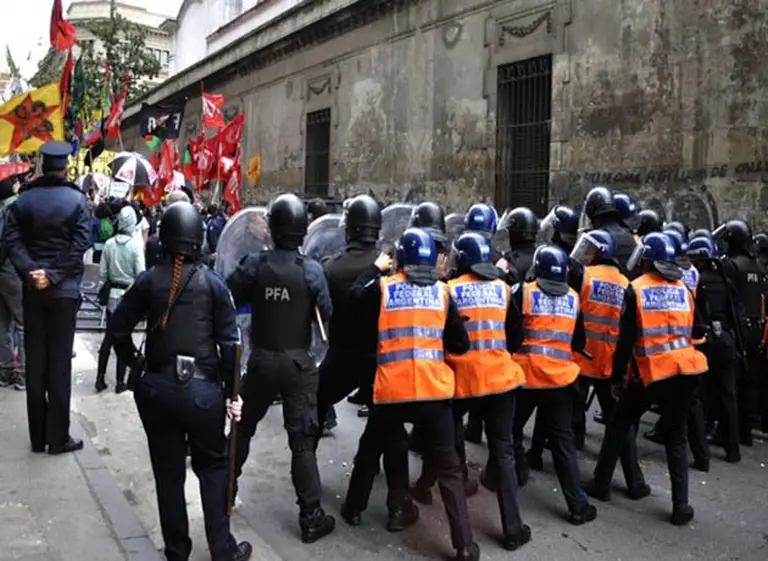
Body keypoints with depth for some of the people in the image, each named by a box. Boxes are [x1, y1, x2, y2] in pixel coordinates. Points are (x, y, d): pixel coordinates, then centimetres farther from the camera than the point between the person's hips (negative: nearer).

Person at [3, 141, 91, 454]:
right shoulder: (76, 199, -6)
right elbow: (81, 244, -14)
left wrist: (30, 272, -13)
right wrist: (53, 275, -12)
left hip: (32, 289, 3)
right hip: (64, 290, -3)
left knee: (35, 361, 9)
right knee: (59, 362, 2)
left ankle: (37, 436, 16)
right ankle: (58, 437, 7)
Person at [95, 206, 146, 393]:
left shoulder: (109, 244, -4)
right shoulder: (135, 246, -13)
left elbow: (102, 273, 0)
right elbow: (141, 274, -14)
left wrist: (107, 285, 16)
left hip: (113, 293, 3)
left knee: (109, 335, 14)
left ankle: (100, 378, 15)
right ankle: (120, 381, 13)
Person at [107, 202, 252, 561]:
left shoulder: (149, 280, 0)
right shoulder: (212, 282, -5)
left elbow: (117, 327, 0)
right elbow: (229, 342, -6)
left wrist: (134, 362, 14)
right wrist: (232, 391, 2)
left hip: (157, 387, 2)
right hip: (203, 388, -2)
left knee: (168, 472, 13)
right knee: (213, 468, 14)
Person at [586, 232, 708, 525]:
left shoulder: (636, 289, -6)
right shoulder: (683, 289, 6)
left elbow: (626, 339, -9)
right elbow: (697, 331, 6)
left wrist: (616, 378, -2)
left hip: (651, 372, -3)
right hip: (686, 369, 3)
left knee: (619, 426, 15)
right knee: (676, 436, 14)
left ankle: (601, 484, 22)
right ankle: (681, 504, 10)